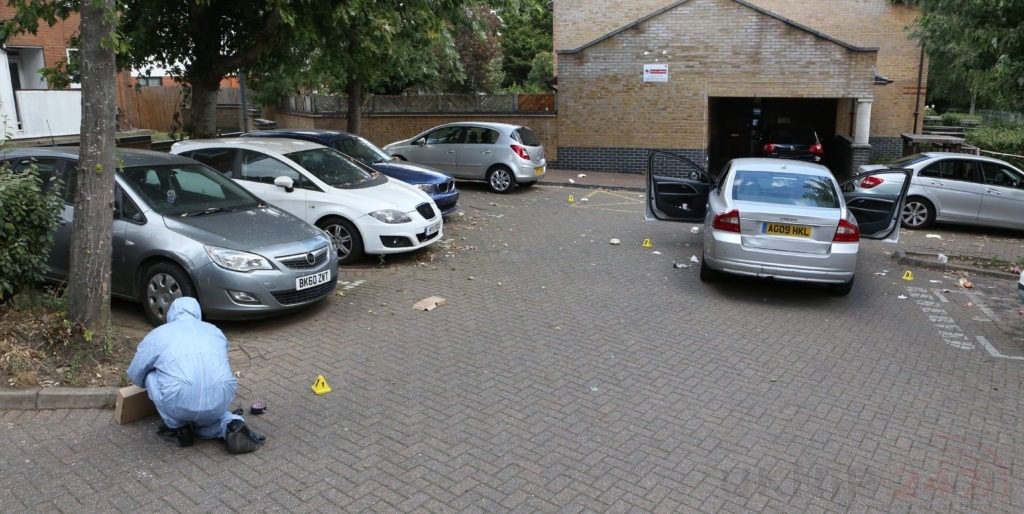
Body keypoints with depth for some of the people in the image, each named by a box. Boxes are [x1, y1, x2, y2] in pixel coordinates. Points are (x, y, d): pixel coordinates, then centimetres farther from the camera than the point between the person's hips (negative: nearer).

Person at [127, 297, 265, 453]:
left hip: (180, 403, -3)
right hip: (220, 401, 3)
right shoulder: (216, 331, 27)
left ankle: (178, 427, 21)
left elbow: (135, 374, 31)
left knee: (151, 375, 25)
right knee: (205, 418, 36)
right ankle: (231, 426, 5)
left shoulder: (158, 333, 19)